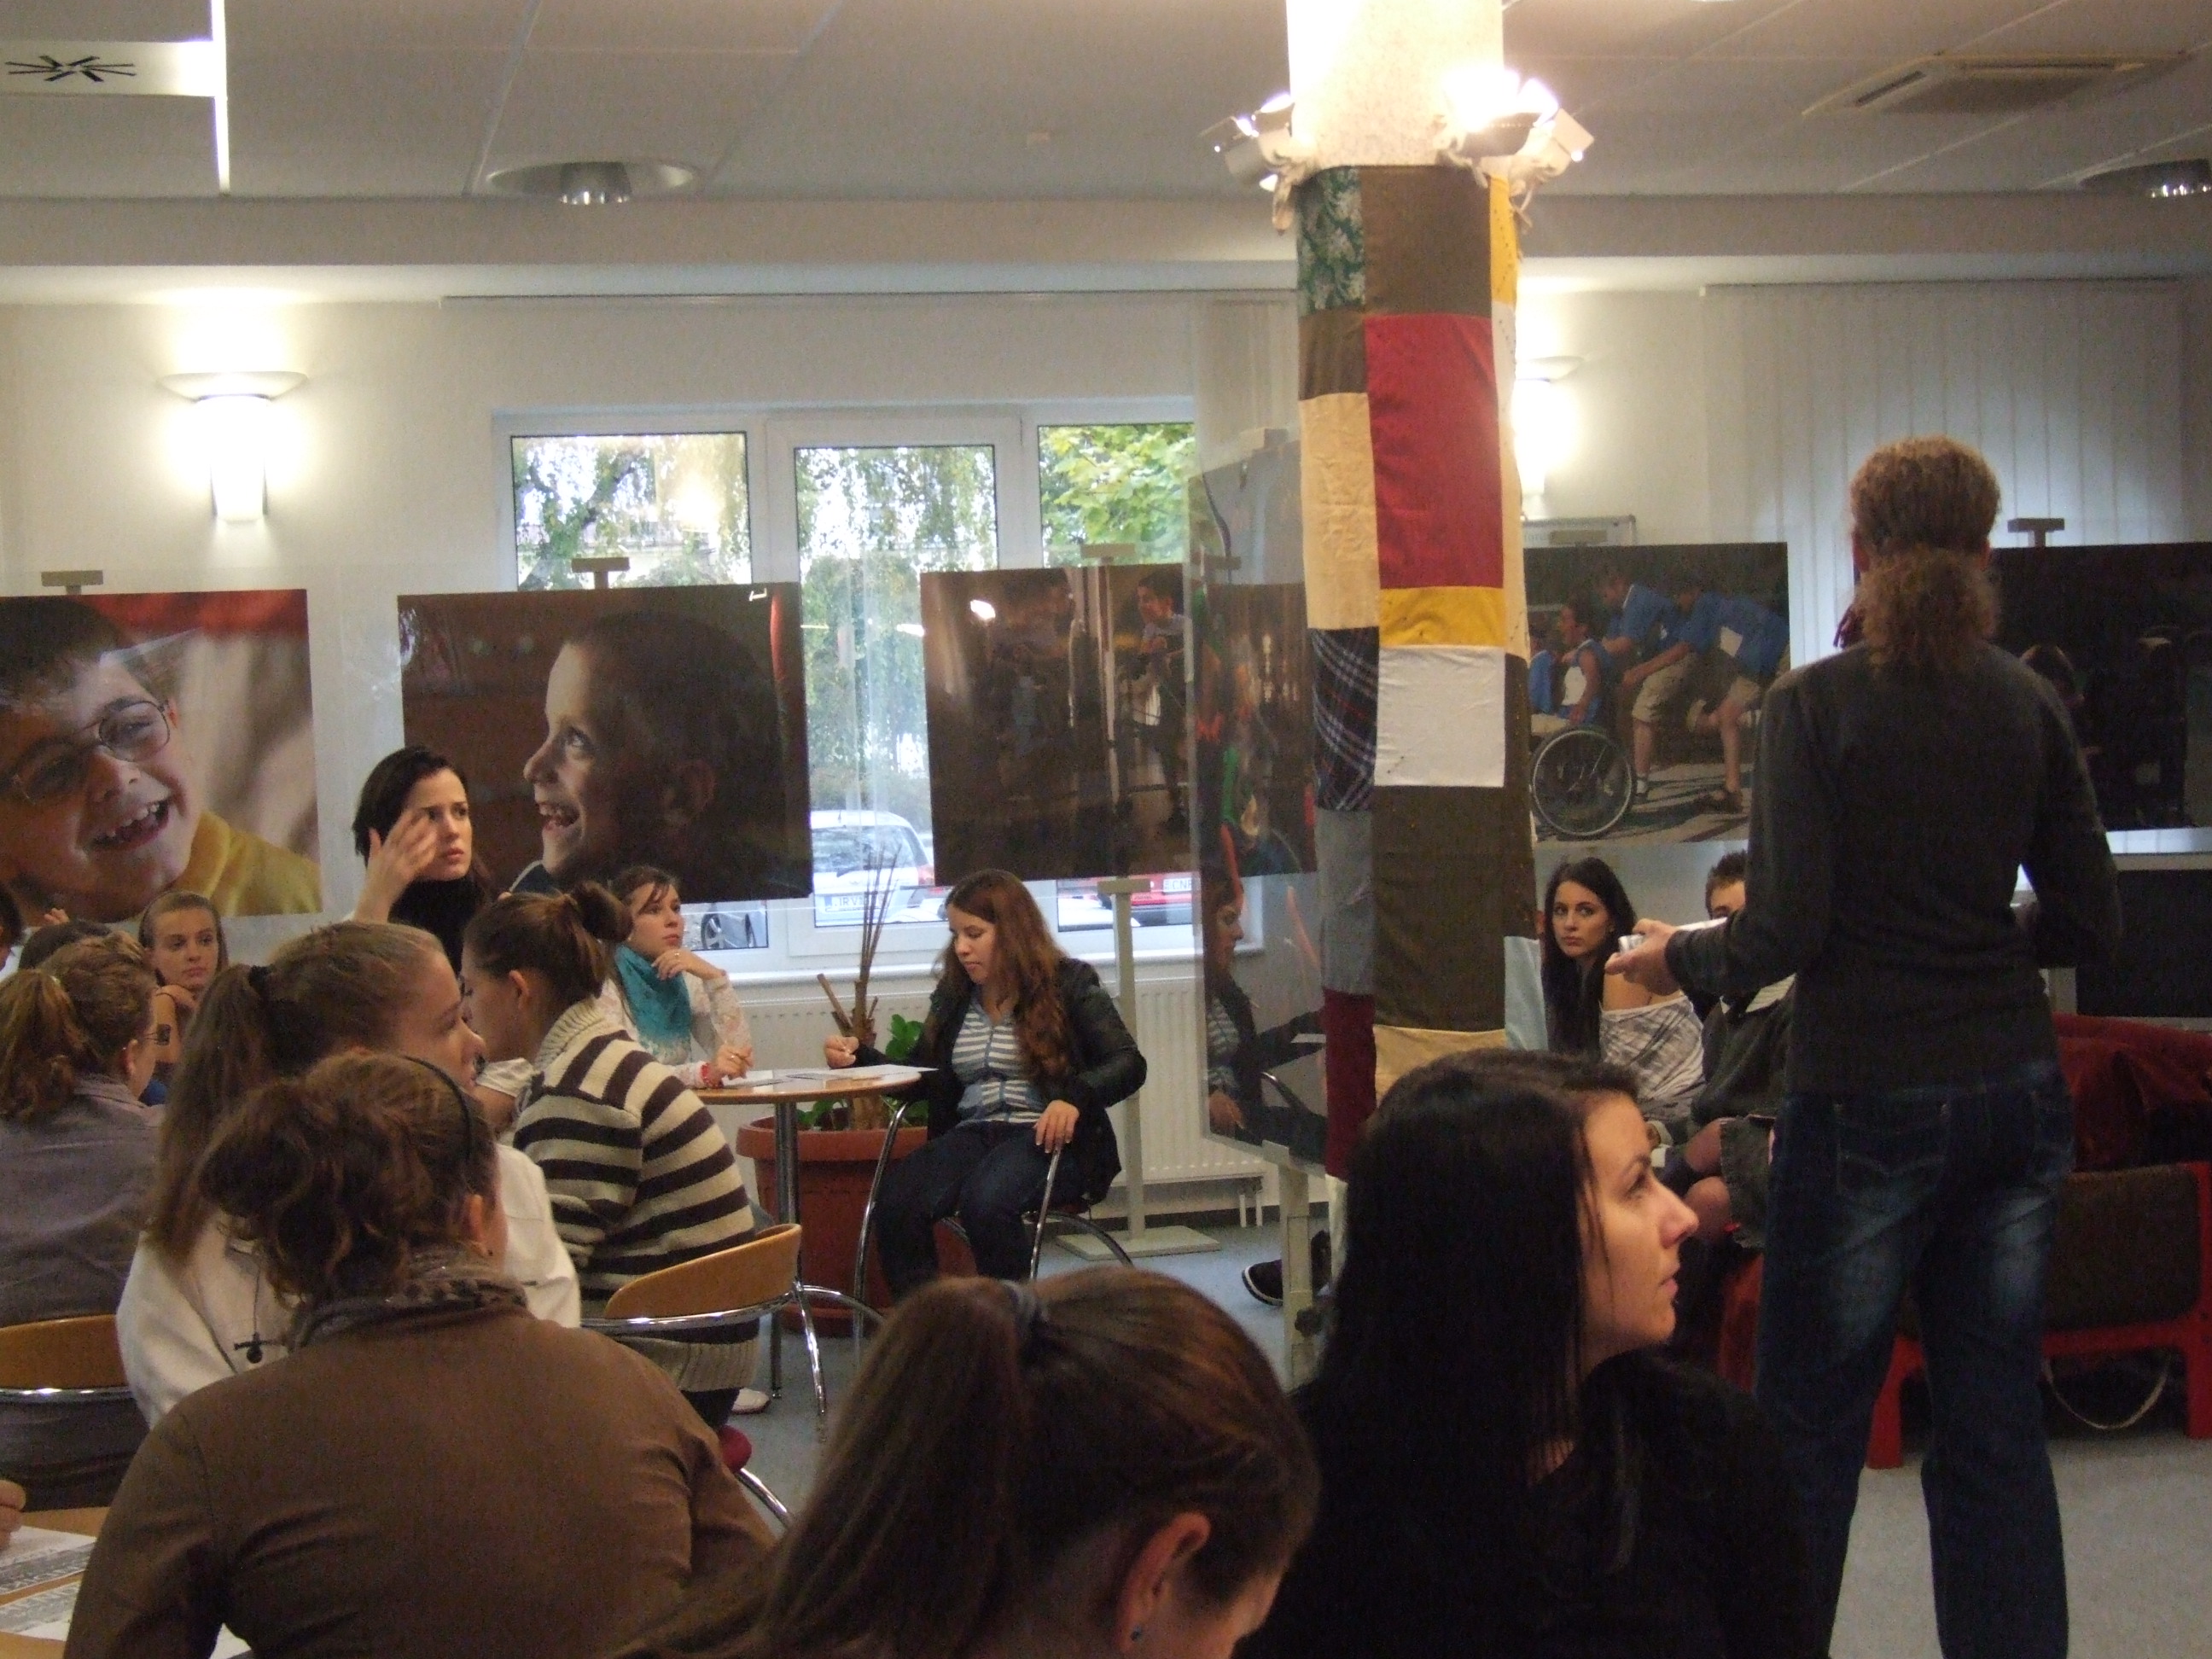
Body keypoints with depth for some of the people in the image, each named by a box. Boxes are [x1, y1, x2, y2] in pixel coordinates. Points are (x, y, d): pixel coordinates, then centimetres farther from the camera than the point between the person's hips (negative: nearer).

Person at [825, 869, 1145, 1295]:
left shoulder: (1068, 984, 4)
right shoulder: (952, 996, 18)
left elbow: (1128, 1064, -4)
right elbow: (922, 1080, 21)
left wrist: (1074, 1097, -24)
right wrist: (860, 1058, 4)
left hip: (1044, 1137, -4)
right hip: (970, 1135, 5)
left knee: (985, 1201, -36)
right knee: (895, 1201, -27)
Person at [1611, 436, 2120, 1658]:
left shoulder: (1816, 705, -11)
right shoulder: (2027, 707, 3)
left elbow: (1783, 934, -15)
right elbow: (2089, 923, 5)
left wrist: (1676, 958, 4)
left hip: (1868, 1100, -5)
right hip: (2016, 1097, 5)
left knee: (1810, 1430, 5)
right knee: (1996, 1426, 12)